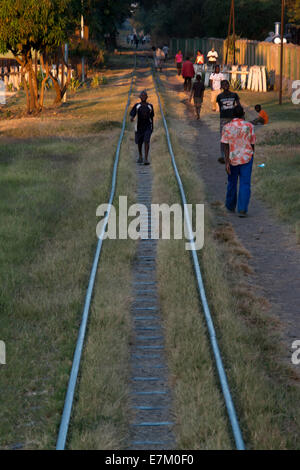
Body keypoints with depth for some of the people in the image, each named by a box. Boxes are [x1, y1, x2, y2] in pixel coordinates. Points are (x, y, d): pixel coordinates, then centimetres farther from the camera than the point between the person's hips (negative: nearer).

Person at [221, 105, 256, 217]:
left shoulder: (227, 127, -7)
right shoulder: (249, 126, -6)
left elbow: (226, 146, -10)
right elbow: (252, 144, 1)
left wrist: (227, 162, -10)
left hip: (232, 159, 1)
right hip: (246, 157, -1)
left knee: (232, 183, 18)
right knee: (245, 185, 0)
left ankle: (230, 206, 32)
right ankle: (242, 210, -9)